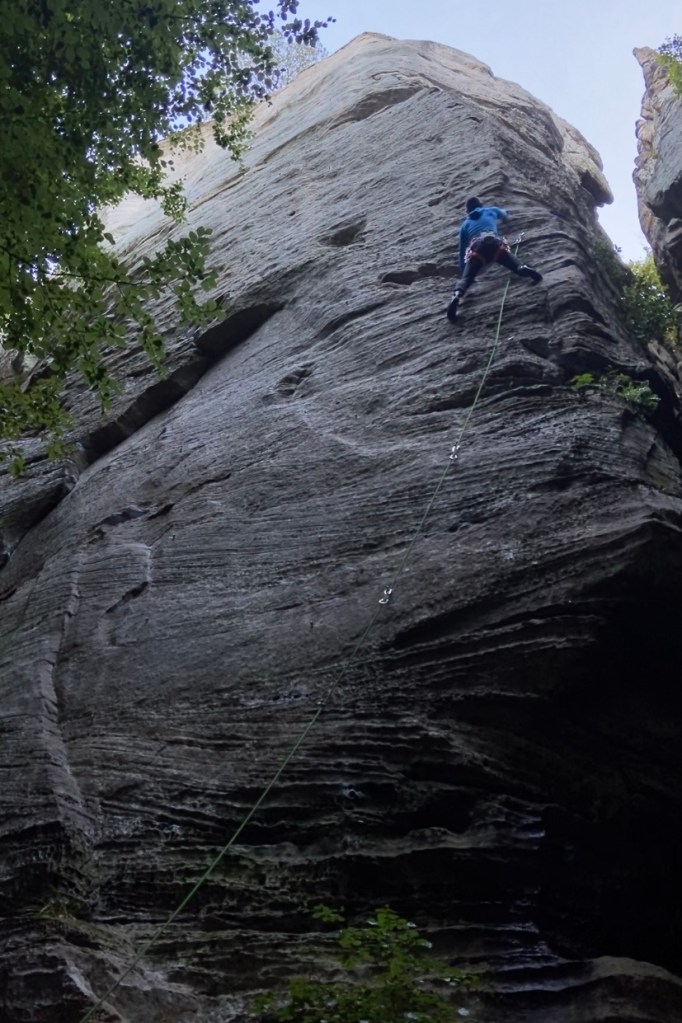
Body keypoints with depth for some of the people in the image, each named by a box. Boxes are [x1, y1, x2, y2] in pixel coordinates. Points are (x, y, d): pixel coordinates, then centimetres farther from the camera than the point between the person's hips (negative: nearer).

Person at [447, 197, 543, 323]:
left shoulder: (465, 224, 34)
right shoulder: (491, 210, 35)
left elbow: (462, 251, 35)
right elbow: (505, 216, 58)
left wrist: (461, 273, 42)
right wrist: (503, 213, 83)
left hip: (476, 249, 0)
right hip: (494, 243, 0)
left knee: (466, 278, -10)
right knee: (517, 266, -3)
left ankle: (456, 296, -40)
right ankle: (525, 269, -39)